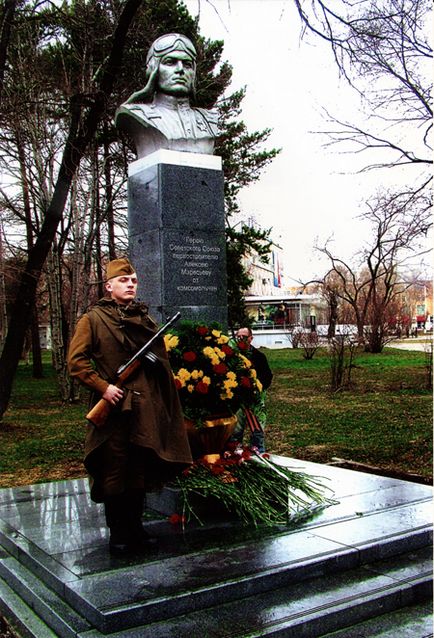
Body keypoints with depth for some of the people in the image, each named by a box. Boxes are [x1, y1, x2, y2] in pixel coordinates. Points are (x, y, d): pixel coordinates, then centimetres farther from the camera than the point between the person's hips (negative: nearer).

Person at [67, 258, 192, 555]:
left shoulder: (145, 319, 15)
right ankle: (118, 532, 16)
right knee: (114, 472, 2)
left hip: (145, 410, 5)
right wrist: (102, 386, -15)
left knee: (141, 471, 12)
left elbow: (163, 361, 21)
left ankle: (135, 527, 26)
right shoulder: (93, 319, 0)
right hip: (113, 409, -5)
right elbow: (76, 361, -6)